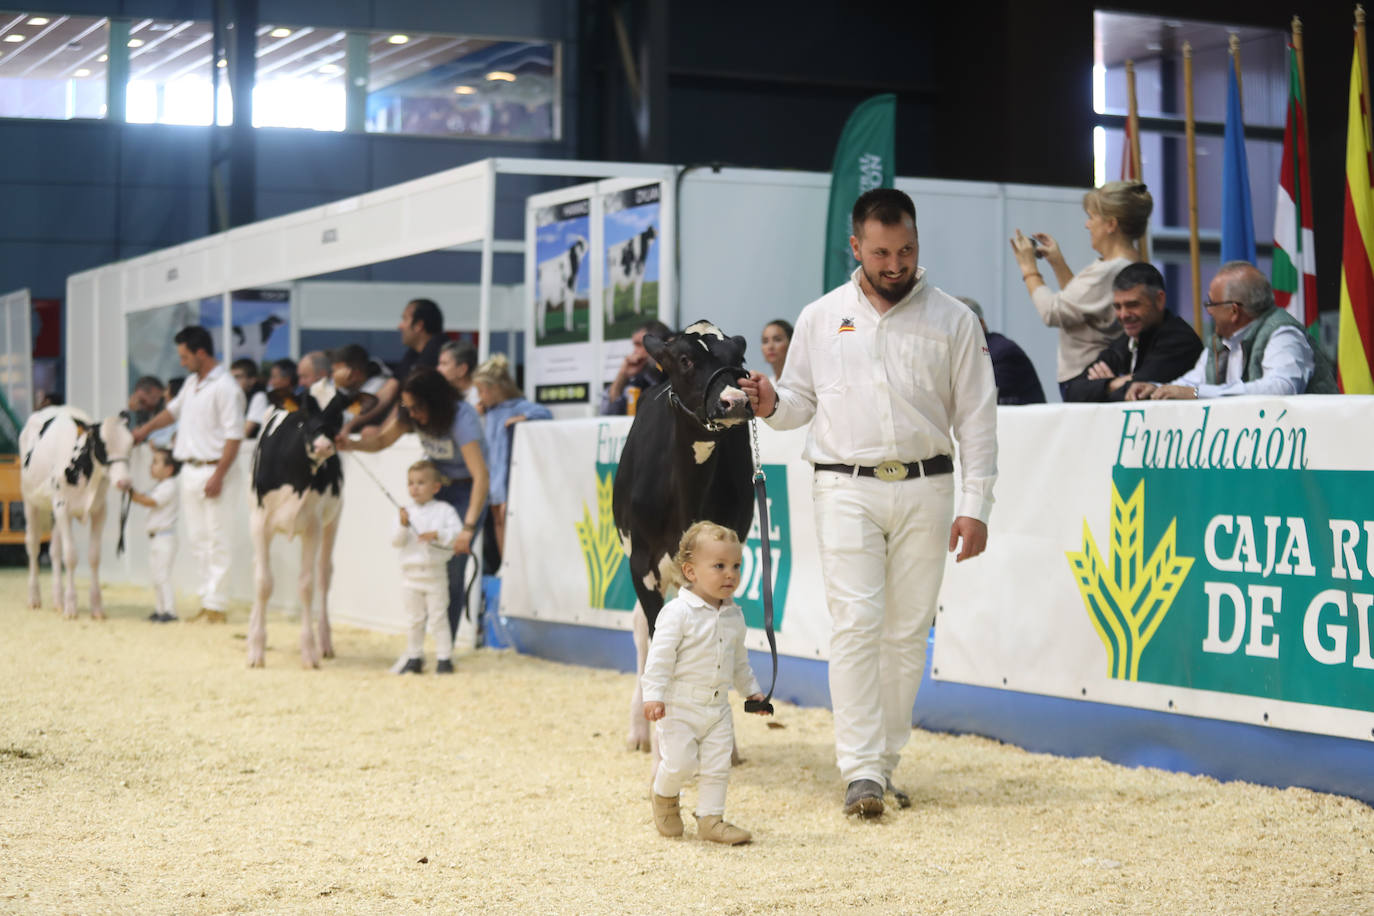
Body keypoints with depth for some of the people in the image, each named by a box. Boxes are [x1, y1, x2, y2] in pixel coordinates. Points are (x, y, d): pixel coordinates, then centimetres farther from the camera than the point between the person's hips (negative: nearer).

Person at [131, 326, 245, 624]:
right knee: (198, 540, 10)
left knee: (216, 540, -6)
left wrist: (218, 476, -20)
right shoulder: (192, 383, 14)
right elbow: (173, 409, 33)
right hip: (189, 471, 9)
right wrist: (144, 430, 36)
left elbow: (234, 436, -17)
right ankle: (207, 599, 15)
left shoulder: (225, 387, -13)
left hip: (211, 470, -9)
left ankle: (216, 604, -4)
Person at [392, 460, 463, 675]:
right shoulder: (406, 512, 3)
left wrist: (437, 535, -23)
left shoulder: (444, 510, -2)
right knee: (415, 619, 10)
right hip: (411, 574, 2)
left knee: (438, 617, 1)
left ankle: (444, 658, 7)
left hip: (435, 575, -2)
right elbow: (396, 542, -4)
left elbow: (457, 534, -10)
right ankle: (414, 658, 18)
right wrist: (403, 526, -22)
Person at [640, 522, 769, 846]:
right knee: (680, 762, -8)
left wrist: (752, 691, 22)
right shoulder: (678, 612, -16)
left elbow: (739, 660, 20)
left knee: (718, 765, 3)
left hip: (718, 706, 6)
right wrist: (654, 696, -22)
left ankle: (711, 818, 15)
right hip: (678, 706, -6)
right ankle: (665, 795, 22)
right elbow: (660, 656, -17)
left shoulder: (734, 615, 6)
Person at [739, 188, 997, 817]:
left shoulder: (953, 319, 6)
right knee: (856, 623, -11)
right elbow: (801, 402, 16)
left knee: (908, 630, 4)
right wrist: (772, 404, -9)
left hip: (924, 488, 1)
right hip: (847, 487, -1)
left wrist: (975, 506, -3)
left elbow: (976, 418, 5)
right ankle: (861, 771, -12)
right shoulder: (821, 318, 9)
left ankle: (884, 764, 13)